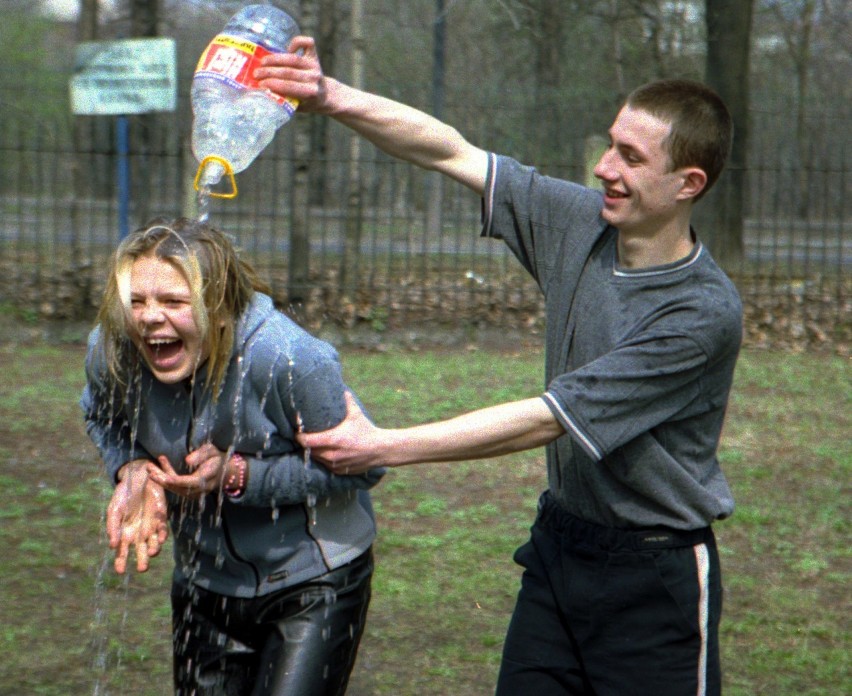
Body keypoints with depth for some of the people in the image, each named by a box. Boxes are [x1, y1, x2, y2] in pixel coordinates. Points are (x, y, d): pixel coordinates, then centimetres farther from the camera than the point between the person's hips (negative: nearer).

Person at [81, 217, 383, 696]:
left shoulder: (290, 360, -29)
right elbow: (102, 418, 9)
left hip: (315, 583, -5)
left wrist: (241, 477, -29)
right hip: (206, 582, 5)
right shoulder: (111, 352, -15)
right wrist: (131, 470, -14)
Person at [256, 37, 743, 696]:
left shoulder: (705, 313, -22)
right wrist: (330, 97, -16)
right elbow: (454, 153, 0)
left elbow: (548, 419, -24)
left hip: (654, 576, -6)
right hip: (559, 543, 6)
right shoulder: (581, 223, -2)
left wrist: (385, 447, -24)